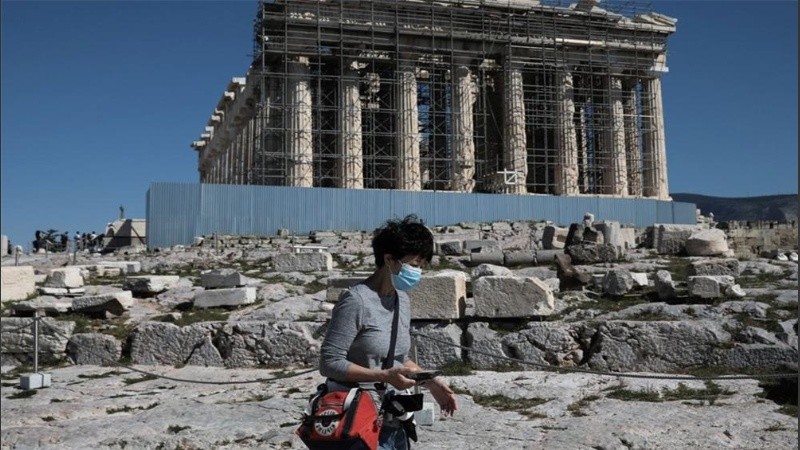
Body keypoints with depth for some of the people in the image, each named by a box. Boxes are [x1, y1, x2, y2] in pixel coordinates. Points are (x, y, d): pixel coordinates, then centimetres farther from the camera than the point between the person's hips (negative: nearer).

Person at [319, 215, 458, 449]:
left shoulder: (402, 300, 8)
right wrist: (384, 376, -22)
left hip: (394, 424, 8)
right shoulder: (356, 301, -16)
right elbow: (330, 363, -17)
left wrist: (431, 382, 6)